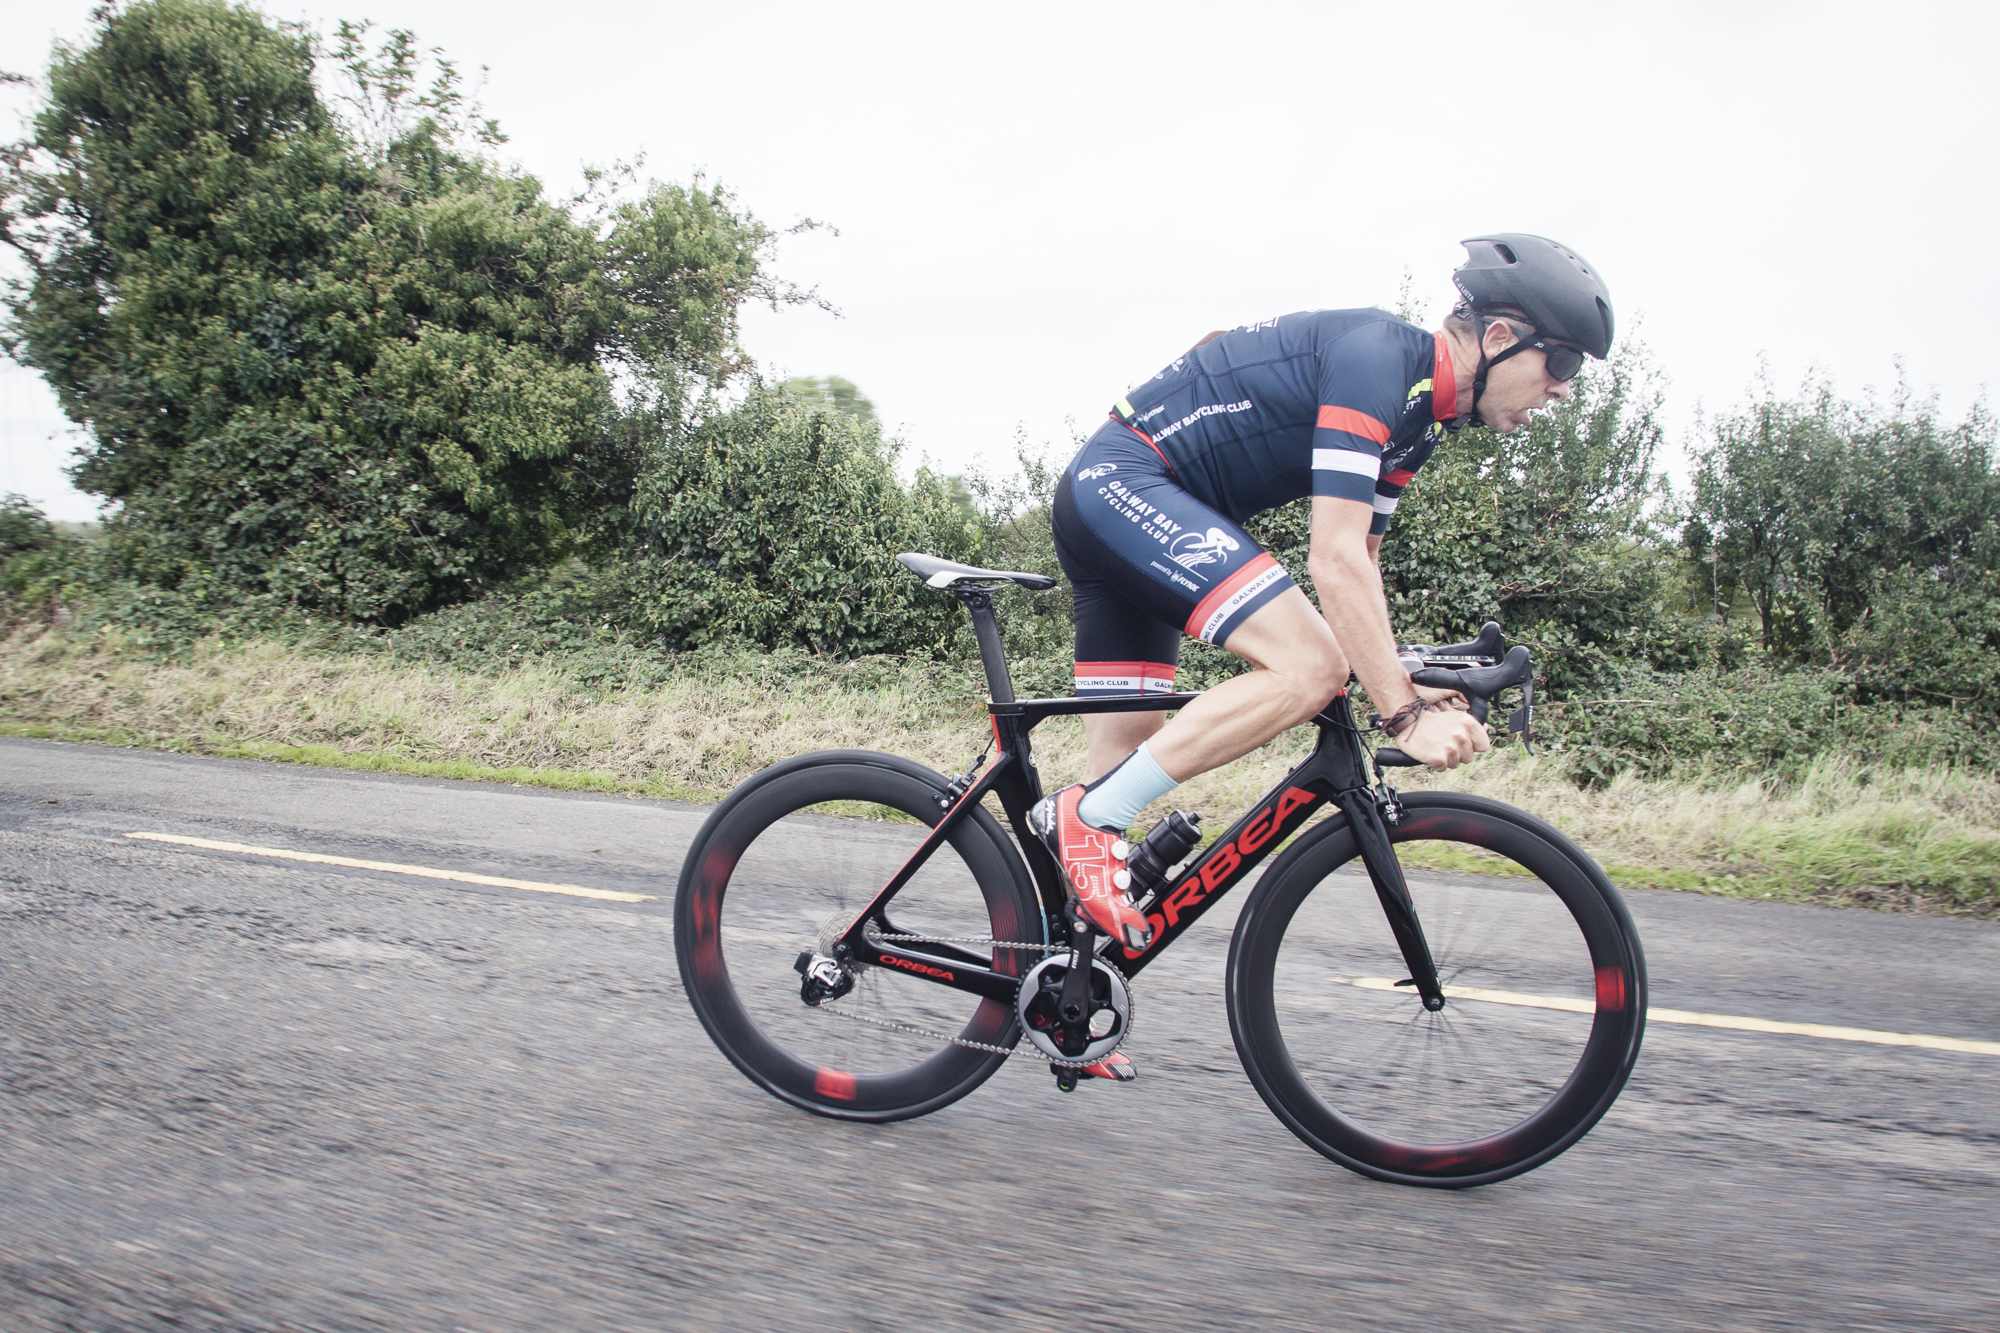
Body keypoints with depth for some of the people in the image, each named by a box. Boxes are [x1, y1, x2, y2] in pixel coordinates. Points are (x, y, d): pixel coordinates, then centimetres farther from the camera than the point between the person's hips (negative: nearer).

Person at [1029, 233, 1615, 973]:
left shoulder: (1423, 411, 11)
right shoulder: (1375, 357, -19)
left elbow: (1363, 557, 16)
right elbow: (1333, 561, -26)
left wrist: (1403, 685, 5)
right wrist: (1405, 714, -24)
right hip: (1122, 480, -10)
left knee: (1133, 765, 7)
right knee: (1311, 666, -23)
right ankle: (1084, 816, -17)